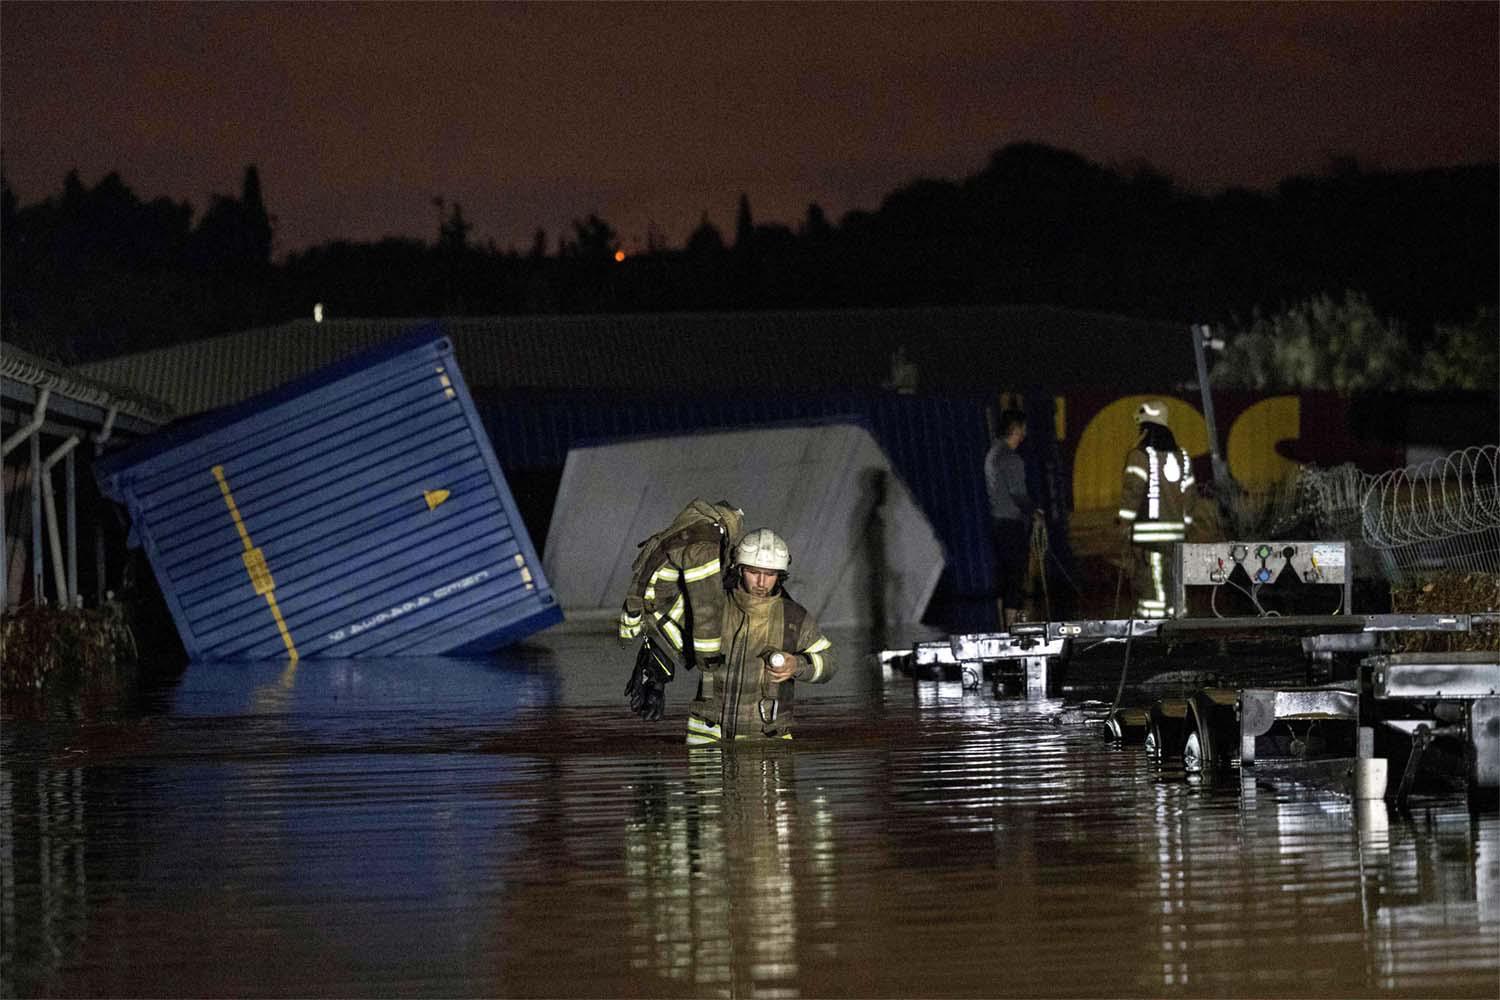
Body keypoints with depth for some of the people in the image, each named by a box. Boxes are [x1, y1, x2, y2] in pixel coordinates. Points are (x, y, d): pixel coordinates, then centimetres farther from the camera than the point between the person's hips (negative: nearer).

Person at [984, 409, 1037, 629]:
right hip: (1013, 522, -9)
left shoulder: (992, 452, 12)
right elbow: (1017, 494, -20)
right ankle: (1012, 626, -9)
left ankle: (1003, 627, 18)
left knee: (1002, 577, 13)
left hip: (997, 520, 9)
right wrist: (1034, 511, -2)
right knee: (1016, 578, -7)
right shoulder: (1010, 459, -17)